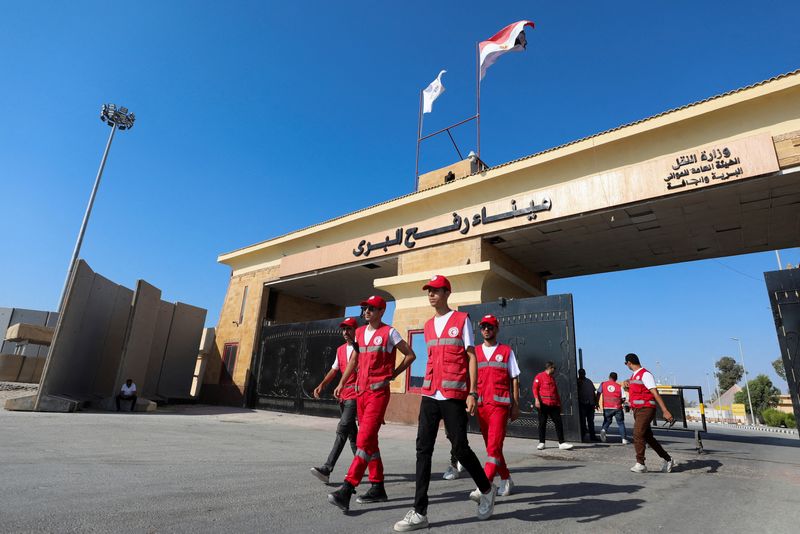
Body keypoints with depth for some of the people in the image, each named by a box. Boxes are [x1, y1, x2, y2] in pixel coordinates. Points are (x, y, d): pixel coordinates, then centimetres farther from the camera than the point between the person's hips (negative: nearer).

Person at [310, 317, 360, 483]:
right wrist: (322, 385, 5)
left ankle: (327, 469, -14)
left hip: (355, 395, -8)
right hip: (343, 396, 8)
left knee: (342, 430, -13)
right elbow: (334, 370, 16)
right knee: (351, 432, 14)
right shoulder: (340, 350, 15)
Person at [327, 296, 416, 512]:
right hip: (361, 391, 7)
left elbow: (410, 355, 1)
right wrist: (342, 383, 13)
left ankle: (346, 490, -15)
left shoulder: (389, 332, -5)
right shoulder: (359, 332, 13)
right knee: (370, 440, 12)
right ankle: (378, 488, 22)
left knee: (364, 439, -13)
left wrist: (392, 375, 1)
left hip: (378, 392, -7)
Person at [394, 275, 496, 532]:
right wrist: (428, 389, 17)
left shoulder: (462, 320, -1)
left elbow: (471, 358, -4)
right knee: (423, 448, 1)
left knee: (460, 447, 2)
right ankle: (419, 512, 8)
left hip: (454, 395, -5)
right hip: (429, 395, 5)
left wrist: (472, 392, -11)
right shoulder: (428, 325, 15)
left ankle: (487, 489, 29)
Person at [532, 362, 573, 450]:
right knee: (542, 423, 2)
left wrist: (559, 403, 16)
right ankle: (541, 443, 11)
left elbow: (556, 392, 22)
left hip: (554, 405, 6)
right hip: (543, 404, -6)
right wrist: (536, 399, -20)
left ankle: (562, 443, 4)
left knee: (558, 422, 0)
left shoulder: (553, 378, 20)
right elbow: (535, 388, -9)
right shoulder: (539, 376, -1)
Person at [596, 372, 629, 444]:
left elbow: (598, 394, 1)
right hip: (617, 408, -1)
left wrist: (597, 403, 10)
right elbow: (622, 398, 1)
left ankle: (603, 430, -9)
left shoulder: (603, 384, 4)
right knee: (621, 423, 11)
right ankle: (624, 439, 7)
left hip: (607, 407, 1)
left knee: (607, 421, 17)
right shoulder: (619, 386, 2)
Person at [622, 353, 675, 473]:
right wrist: (625, 383, 11)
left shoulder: (645, 374, -11)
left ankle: (640, 464, -13)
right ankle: (667, 460, 27)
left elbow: (655, 393, -18)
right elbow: (630, 389, 35)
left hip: (645, 409, -9)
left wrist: (665, 411, -23)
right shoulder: (634, 375, 17)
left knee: (638, 435, -16)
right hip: (637, 410, 9)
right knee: (648, 437, 14)